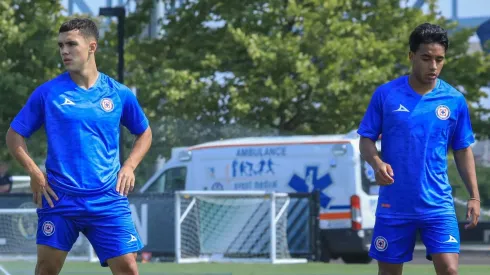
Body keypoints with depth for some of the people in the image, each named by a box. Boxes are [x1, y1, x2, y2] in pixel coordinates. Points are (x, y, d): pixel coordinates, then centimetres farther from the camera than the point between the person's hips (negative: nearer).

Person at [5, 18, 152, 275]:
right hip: (59, 199, 0)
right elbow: (15, 135, 7)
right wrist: (34, 172, -7)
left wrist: (129, 166, 3)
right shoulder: (47, 93, 0)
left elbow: (144, 133, 19)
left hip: (108, 201, 0)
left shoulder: (119, 94, 4)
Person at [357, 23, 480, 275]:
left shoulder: (455, 100, 1)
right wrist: (377, 163, -18)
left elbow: (462, 150, 9)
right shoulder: (385, 94, -2)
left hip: (438, 205, 0)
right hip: (394, 205, 0)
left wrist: (474, 196, 2)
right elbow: (366, 140, 4)